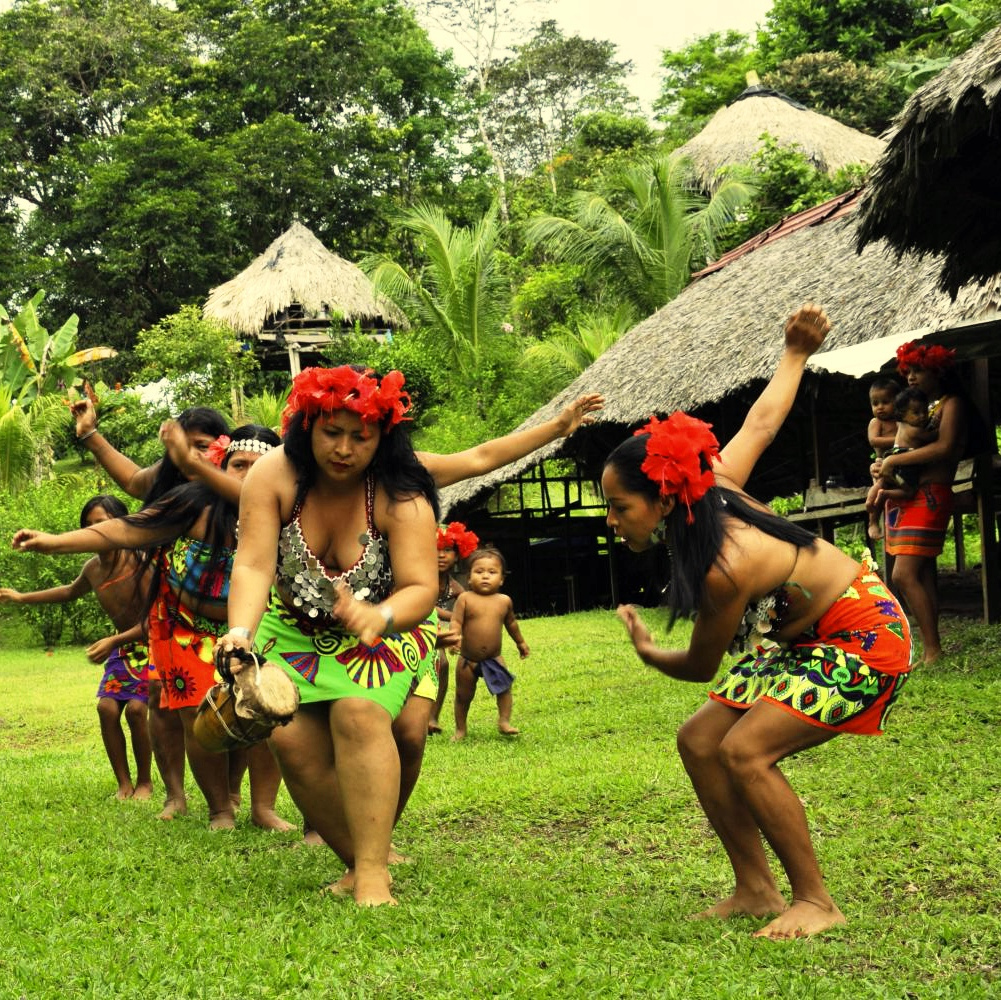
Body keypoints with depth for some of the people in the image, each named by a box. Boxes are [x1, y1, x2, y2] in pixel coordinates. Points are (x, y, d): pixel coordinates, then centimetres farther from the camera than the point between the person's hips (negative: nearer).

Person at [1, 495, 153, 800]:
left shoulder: (138, 562, -24)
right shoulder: (93, 568, -2)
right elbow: (71, 592, 24)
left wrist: (113, 641, -32)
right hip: (123, 647, 7)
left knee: (136, 707, -19)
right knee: (107, 706, -10)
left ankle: (145, 781, 1)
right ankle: (124, 783, 1)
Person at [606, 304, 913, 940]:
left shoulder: (726, 570, -31)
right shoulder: (714, 488, -10)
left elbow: (700, 668, -14)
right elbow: (762, 422, 5)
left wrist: (646, 652, 7)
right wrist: (796, 354, 22)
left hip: (864, 639, -10)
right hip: (806, 638, 10)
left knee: (745, 750, -23)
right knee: (699, 741, 1)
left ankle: (816, 901, -10)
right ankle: (757, 891, 7)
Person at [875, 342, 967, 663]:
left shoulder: (952, 404, -3)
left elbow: (945, 447, -18)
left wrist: (894, 460, -15)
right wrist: (880, 465, 2)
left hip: (929, 496, -9)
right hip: (902, 495, 9)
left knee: (905, 574, -18)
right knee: (922, 574, 6)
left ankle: (933, 651, -15)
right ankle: (929, 648, 7)